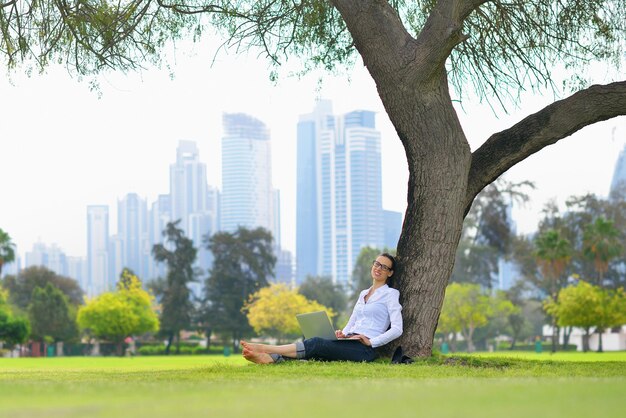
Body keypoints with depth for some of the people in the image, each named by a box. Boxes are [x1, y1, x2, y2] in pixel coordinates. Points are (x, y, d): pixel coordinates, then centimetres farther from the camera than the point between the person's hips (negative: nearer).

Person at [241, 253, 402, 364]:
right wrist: (342, 334, 1)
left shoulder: (390, 294, 3)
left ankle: (265, 348, -36)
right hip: (349, 344, 7)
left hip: (365, 349, -7)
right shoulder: (363, 294, 26)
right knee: (314, 350, -21)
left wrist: (371, 342, -15)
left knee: (316, 344, -27)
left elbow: (397, 329, -7)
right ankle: (269, 358, -44)